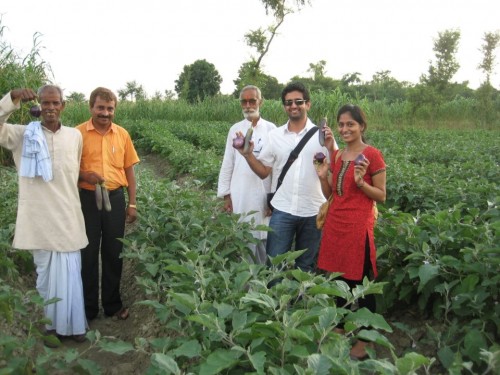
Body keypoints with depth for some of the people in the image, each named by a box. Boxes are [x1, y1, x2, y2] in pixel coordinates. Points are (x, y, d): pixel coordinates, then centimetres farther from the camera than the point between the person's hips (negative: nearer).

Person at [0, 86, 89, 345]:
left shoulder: (75, 136, 4)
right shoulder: (23, 136, -2)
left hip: (68, 218, 2)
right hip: (41, 220, -1)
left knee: (70, 274, 9)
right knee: (46, 274, 10)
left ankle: (72, 324, 25)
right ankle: (49, 325, 27)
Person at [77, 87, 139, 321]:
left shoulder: (122, 134, 5)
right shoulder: (78, 133, -4)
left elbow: (129, 170, 9)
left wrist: (132, 203, 7)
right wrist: (84, 175, -20)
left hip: (115, 198, 2)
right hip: (87, 198, -2)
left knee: (113, 253, 11)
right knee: (88, 253, 6)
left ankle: (112, 304, 27)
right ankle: (88, 307, 22)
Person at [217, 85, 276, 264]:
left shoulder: (271, 129, 0)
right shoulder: (235, 129, 7)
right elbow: (227, 164, 8)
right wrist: (226, 195, 3)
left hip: (263, 195, -2)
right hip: (239, 196, 2)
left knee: (262, 239, 2)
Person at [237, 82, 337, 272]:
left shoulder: (321, 135, -2)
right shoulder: (274, 135, 4)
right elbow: (263, 172, 6)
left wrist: (331, 148, -20)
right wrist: (248, 155, -10)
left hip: (313, 212, -1)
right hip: (282, 211, 1)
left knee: (306, 265, 15)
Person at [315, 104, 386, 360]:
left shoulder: (372, 155, -8)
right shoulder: (337, 156, 11)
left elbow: (381, 196, -6)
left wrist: (360, 182, -21)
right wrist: (323, 176, -1)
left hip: (358, 227, -6)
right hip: (335, 225, 6)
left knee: (361, 285, 4)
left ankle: (363, 342, 18)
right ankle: (340, 330, 32)